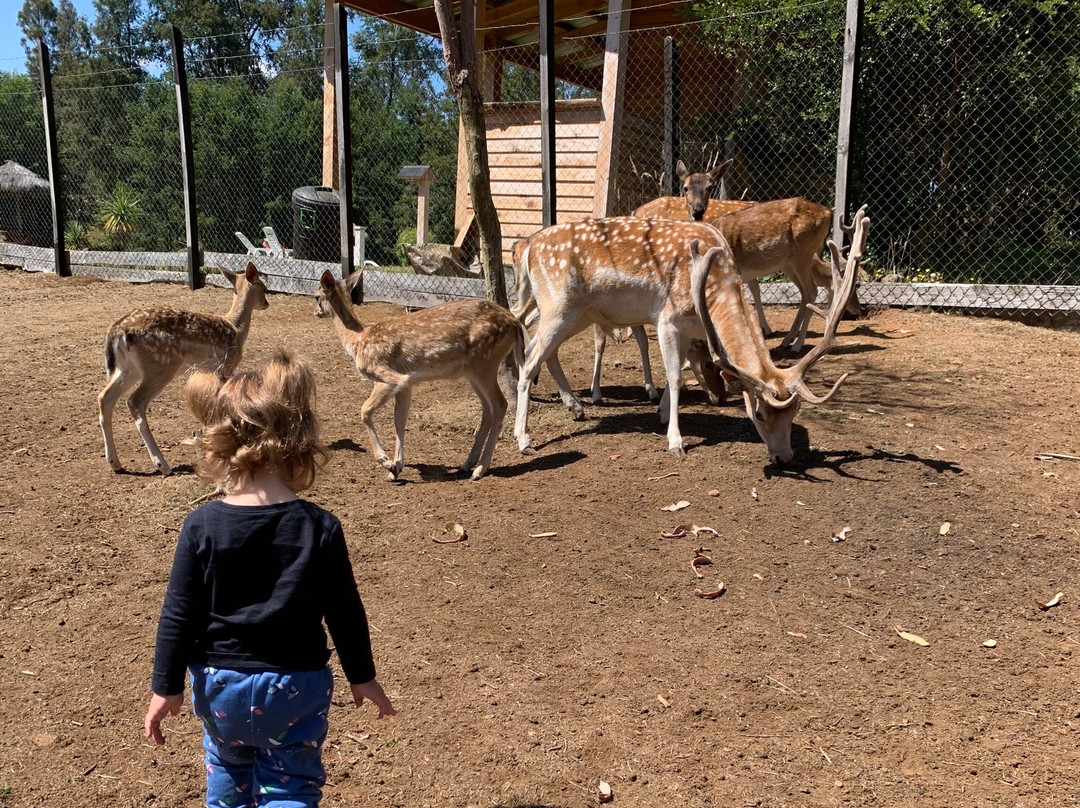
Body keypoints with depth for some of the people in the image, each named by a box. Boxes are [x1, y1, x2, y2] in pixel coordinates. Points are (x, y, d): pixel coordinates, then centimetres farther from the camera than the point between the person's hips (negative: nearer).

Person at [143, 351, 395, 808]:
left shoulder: (201, 527, -13)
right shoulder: (320, 529, -14)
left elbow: (178, 616, -7)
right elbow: (345, 612, -6)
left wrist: (167, 687, 5)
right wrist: (363, 678, 8)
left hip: (219, 684, 2)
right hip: (294, 686, -2)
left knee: (228, 769, 27)